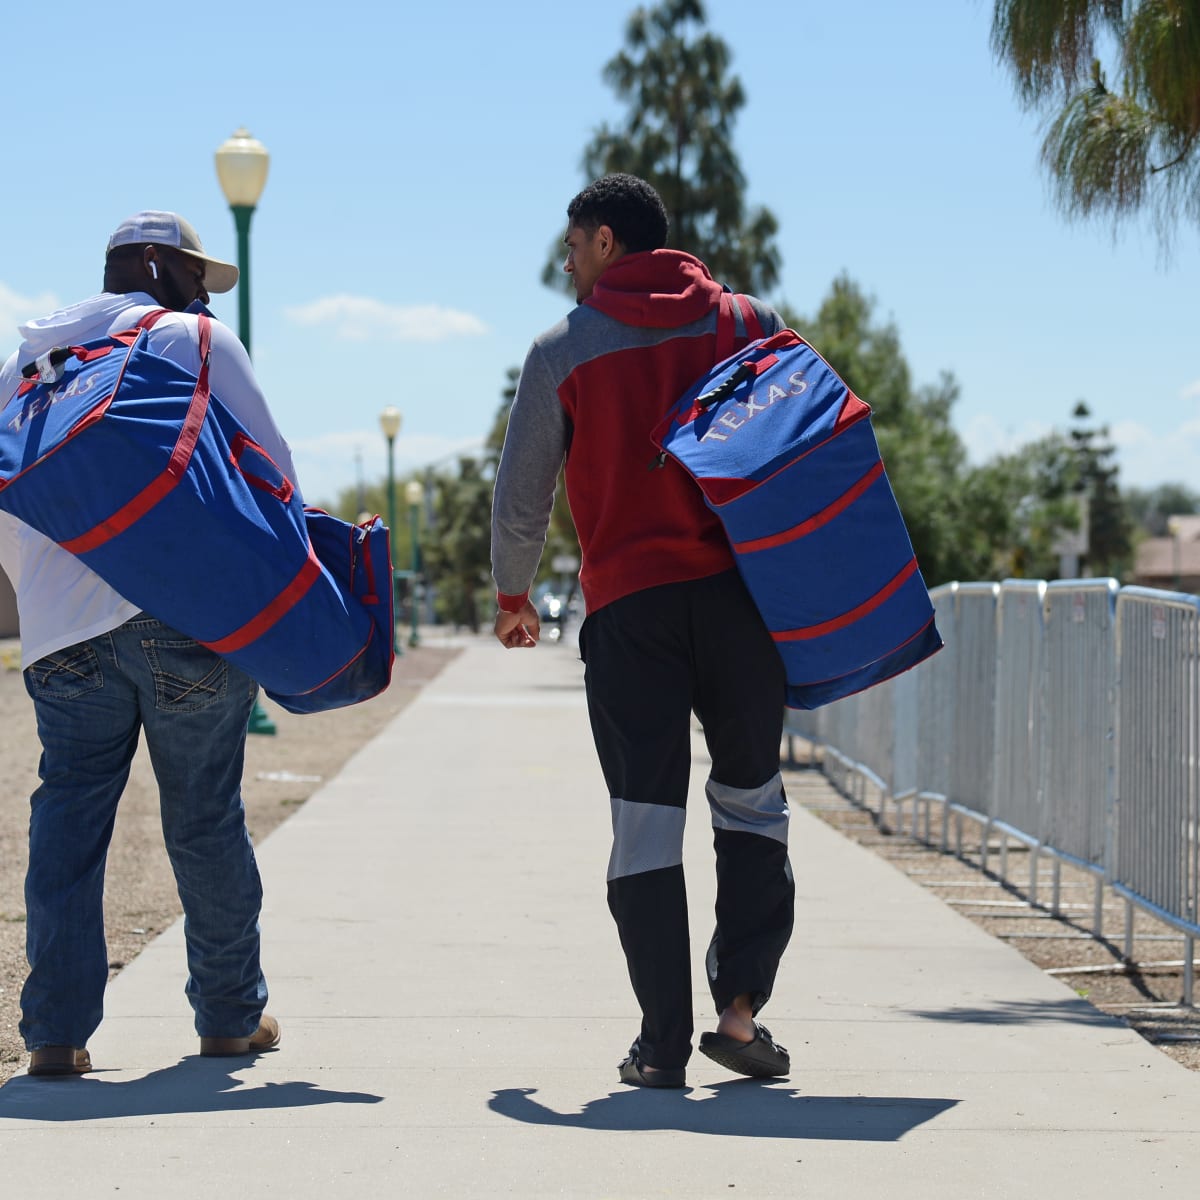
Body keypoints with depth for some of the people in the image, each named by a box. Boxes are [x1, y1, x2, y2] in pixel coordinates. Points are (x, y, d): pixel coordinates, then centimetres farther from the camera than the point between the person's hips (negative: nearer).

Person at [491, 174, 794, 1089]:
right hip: (741, 590, 1)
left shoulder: (565, 350, 3)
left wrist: (513, 595, 21)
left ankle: (664, 1043, 1)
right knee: (752, 803, 14)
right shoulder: (750, 322, 8)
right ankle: (741, 1012, 6)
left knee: (645, 823, 3)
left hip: (628, 603, -1)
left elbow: (521, 495, 6)